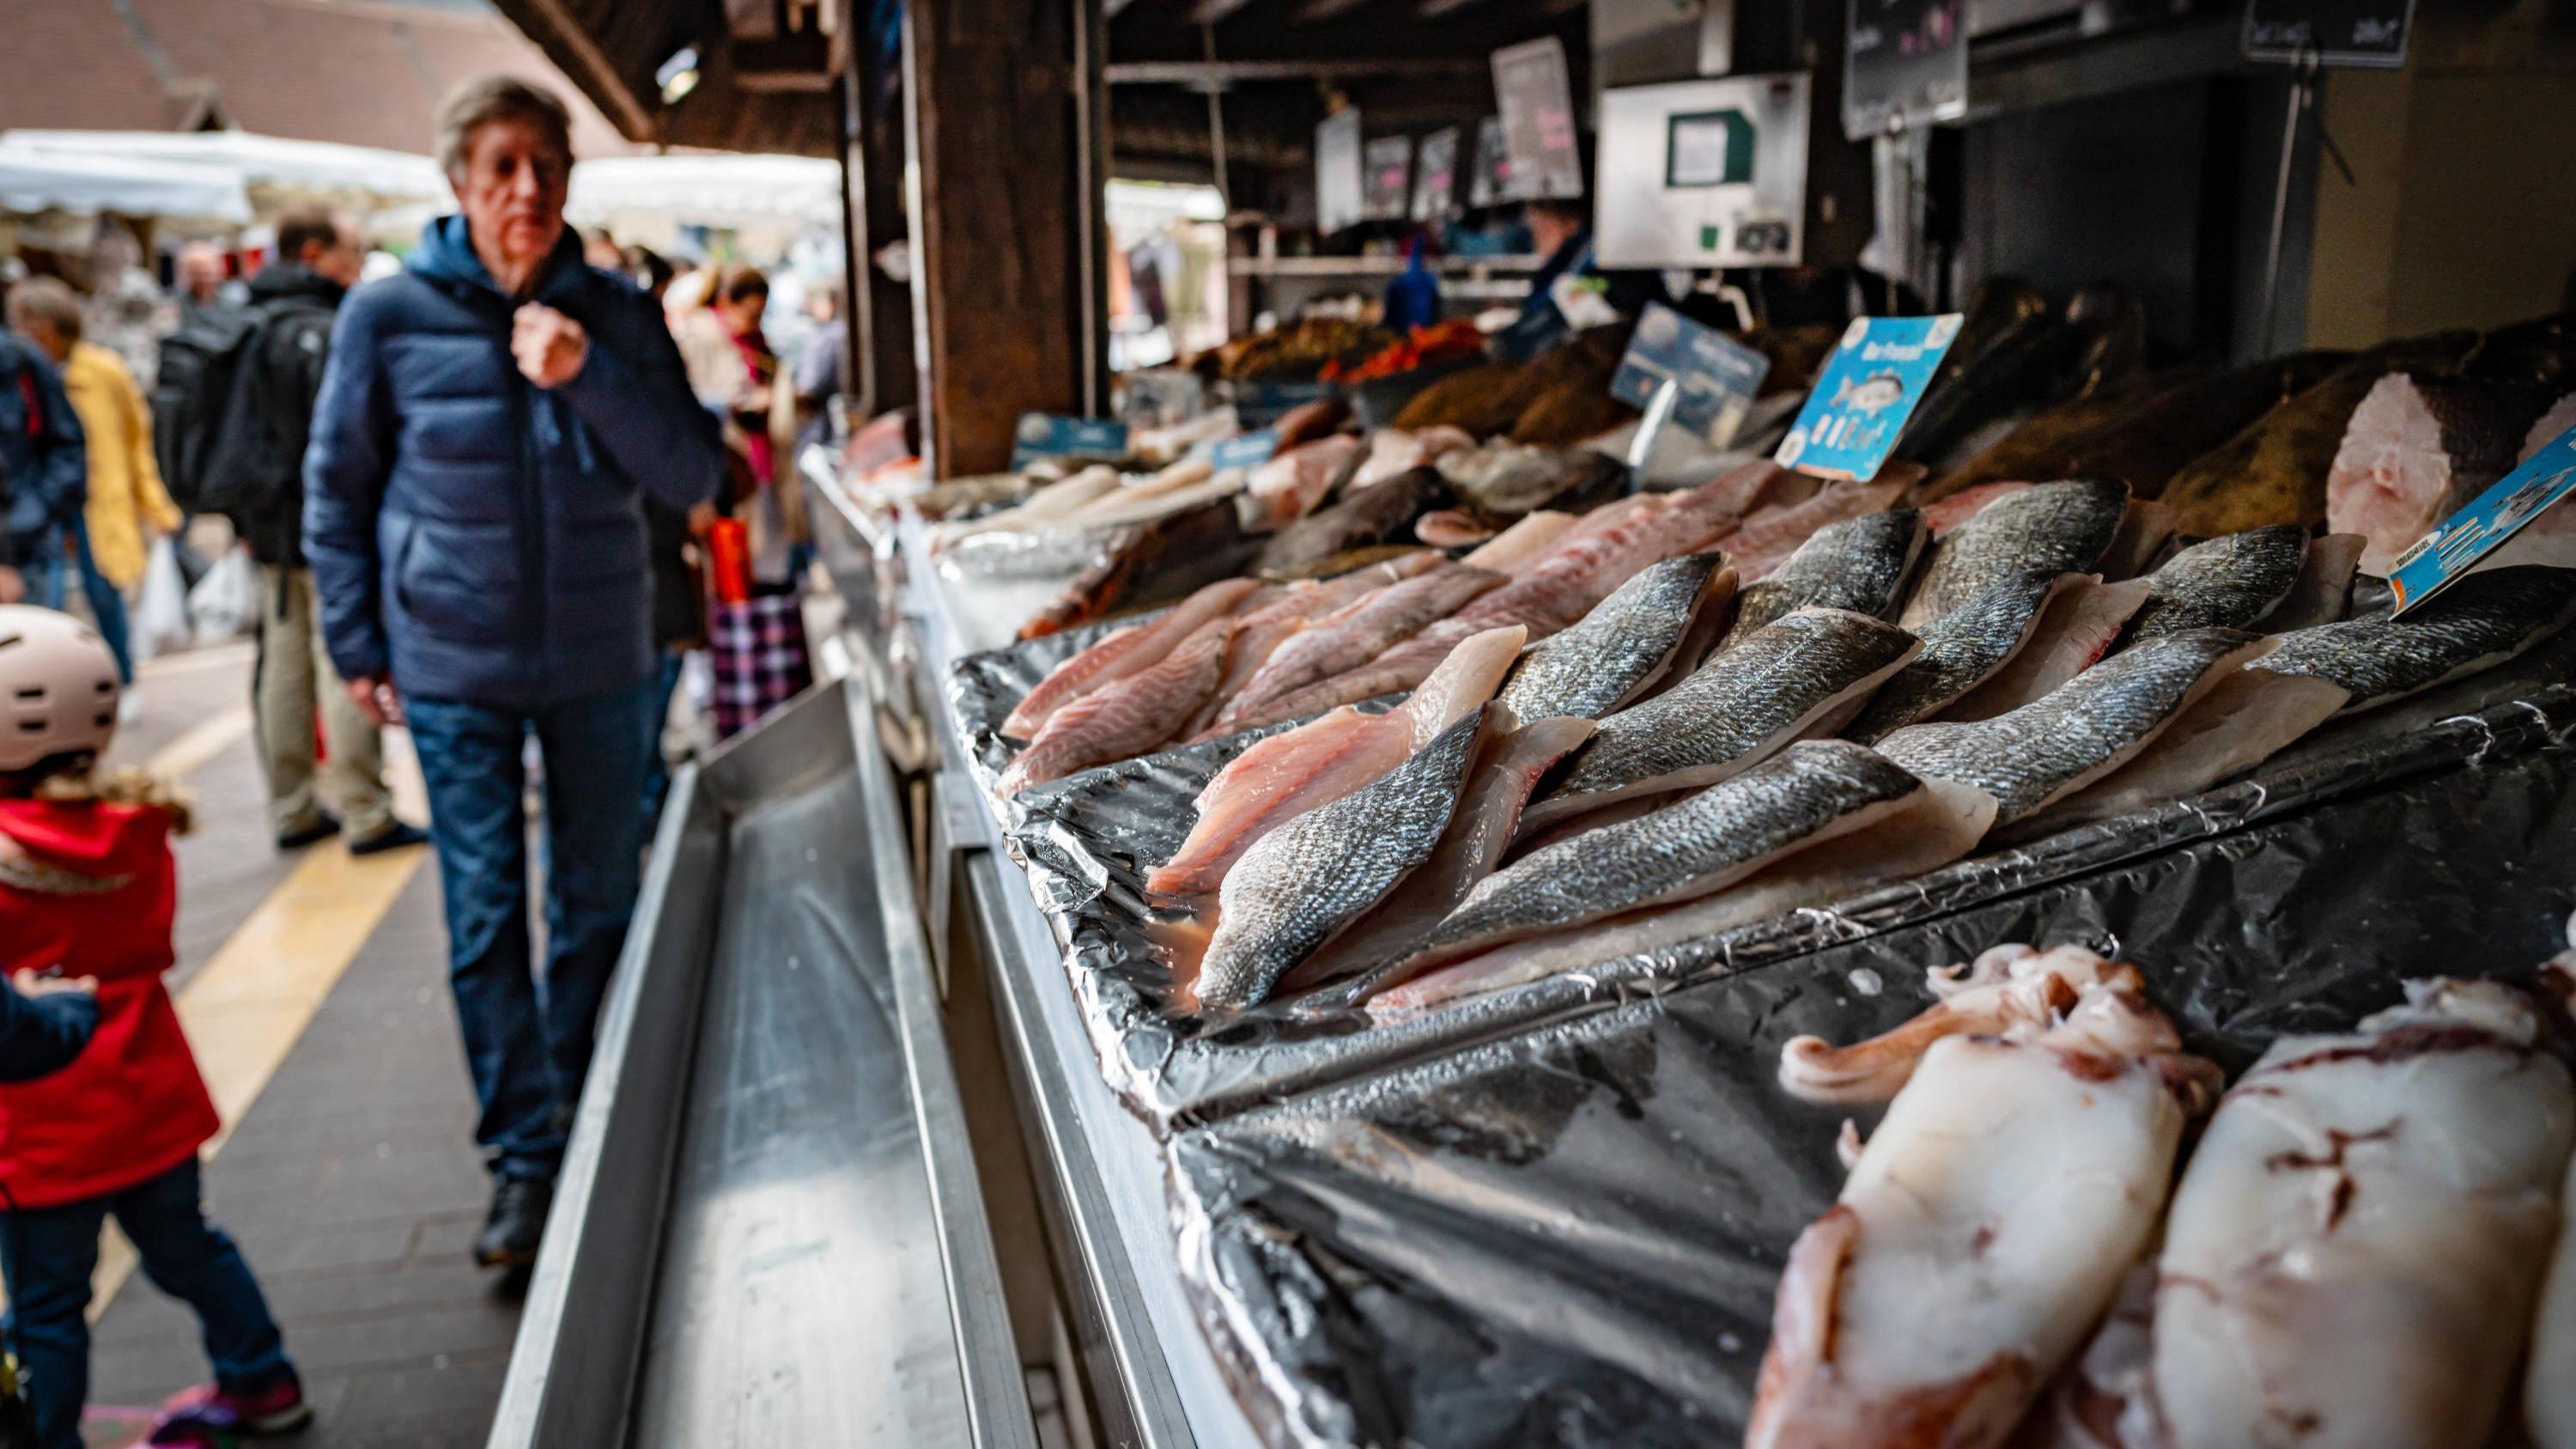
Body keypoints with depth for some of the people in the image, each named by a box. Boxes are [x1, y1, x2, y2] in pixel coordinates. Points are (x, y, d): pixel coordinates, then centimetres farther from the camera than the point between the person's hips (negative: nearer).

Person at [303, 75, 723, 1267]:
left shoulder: (616, 316, -1)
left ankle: (580, 1125, 31)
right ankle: (526, 1157, 15)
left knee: (600, 907, 11)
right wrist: (357, 648, 3)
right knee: (485, 918, 1)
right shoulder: (389, 315, -5)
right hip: (454, 666, -1)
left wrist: (588, 377, -20)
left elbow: (693, 476, -6)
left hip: (600, 661, 2)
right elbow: (337, 488, 4)